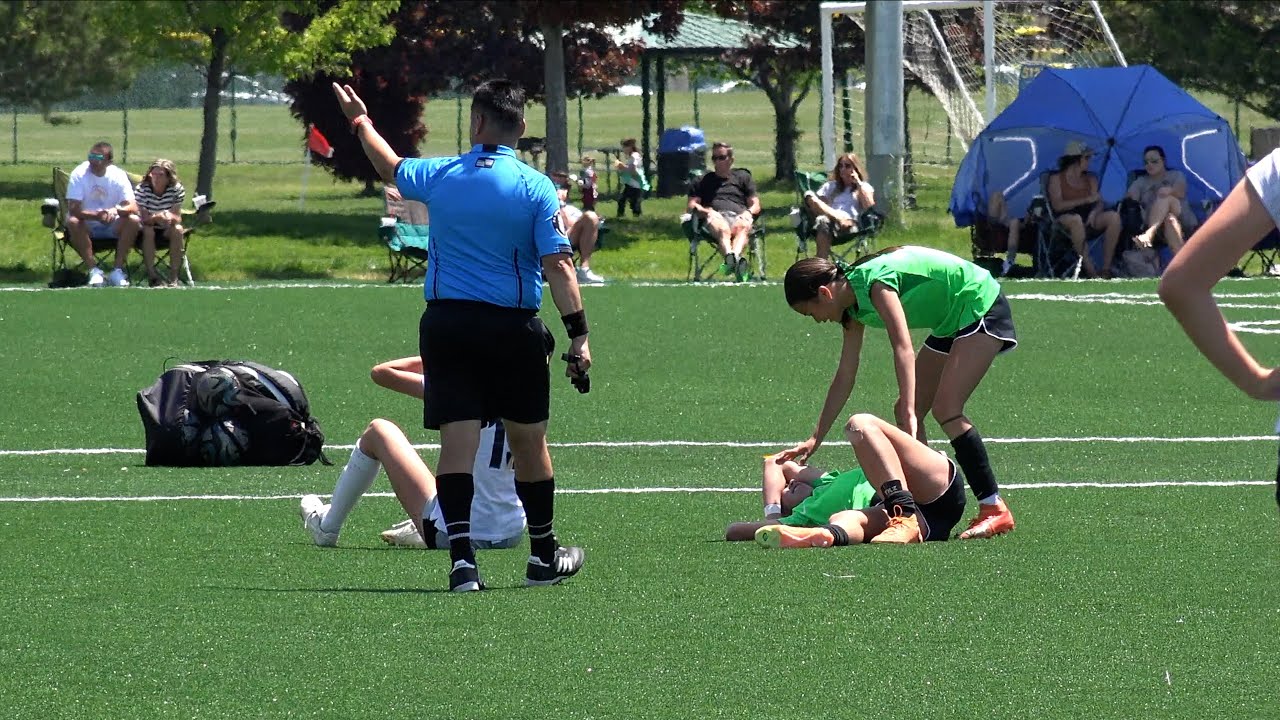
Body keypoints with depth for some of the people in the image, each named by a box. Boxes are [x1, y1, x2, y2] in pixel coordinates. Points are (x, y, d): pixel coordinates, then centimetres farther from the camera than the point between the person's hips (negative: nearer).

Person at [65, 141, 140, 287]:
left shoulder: (118, 175, -11)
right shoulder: (79, 174, -16)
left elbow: (133, 207, -19)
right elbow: (73, 209, -23)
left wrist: (116, 210, -42)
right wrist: (96, 215, -40)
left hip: (112, 225, 1)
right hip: (87, 226, -1)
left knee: (133, 220, -26)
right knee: (72, 222, -33)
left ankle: (118, 271, -21)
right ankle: (93, 270, -24)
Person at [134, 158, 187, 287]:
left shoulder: (177, 189, -14)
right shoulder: (141, 189, -19)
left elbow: (177, 218, -16)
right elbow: (144, 218, -23)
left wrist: (170, 218, -42)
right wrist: (156, 217, -46)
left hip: (166, 228, 2)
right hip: (147, 226, -2)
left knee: (177, 230, -29)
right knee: (148, 231, -34)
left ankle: (173, 277, -28)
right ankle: (152, 275, -29)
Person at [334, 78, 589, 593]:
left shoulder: (440, 176, 2)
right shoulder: (535, 187, -7)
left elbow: (391, 167, 25)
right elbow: (557, 265, -13)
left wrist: (360, 121, 44)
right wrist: (578, 334, -11)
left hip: (445, 323, 1)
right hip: (512, 327, -1)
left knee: (457, 442, -3)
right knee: (528, 441, 13)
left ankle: (461, 559, -14)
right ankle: (543, 556, 25)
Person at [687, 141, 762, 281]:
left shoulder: (743, 177, 33)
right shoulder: (704, 181, 34)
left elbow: (755, 205, 24)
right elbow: (692, 206, 21)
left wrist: (748, 212, -1)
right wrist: (705, 211, -2)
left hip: (739, 215, 1)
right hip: (716, 216, -1)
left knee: (743, 227, -40)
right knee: (722, 229, -40)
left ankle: (734, 257, -70)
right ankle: (731, 257, -72)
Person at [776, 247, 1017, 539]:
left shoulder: (875, 282, -25)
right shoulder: (855, 308, 3)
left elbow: (903, 348, -34)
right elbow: (845, 376, 10)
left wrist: (909, 413, -41)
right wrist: (815, 439, 10)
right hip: (951, 325, 10)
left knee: (945, 409, -20)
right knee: (905, 411, 4)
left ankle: (995, 510, -21)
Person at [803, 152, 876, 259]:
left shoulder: (864, 187, 23)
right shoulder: (831, 186, 32)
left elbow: (870, 208, 3)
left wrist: (858, 183, 9)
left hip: (852, 226, -3)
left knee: (823, 221, -39)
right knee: (809, 195, -28)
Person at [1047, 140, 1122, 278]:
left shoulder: (1090, 179, 21)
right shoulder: (1056, 179, 7)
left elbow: (1099, 203, 10)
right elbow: (1057, 205, -7)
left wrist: (1094, 211, -15)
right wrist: (1086, 200, -12)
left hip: (1088, 219, 5)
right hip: (1065, 219, -5)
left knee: (1114, 216, -25)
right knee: (1076, 219, -41)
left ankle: (1106, 269, -28)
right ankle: (1090, 271, -44)